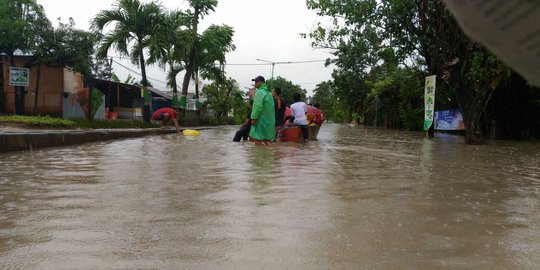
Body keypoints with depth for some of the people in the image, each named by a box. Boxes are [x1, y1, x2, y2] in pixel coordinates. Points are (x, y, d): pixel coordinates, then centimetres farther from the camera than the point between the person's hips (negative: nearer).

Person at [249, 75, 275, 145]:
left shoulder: (259, 92, -12)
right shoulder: (268, 93, 15)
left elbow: (257, 107, -21)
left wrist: (253, 118, -18)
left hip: (261, 120, -9)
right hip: (269, 121, 9)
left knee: (258, 140, -5)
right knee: (267, 141, 11)